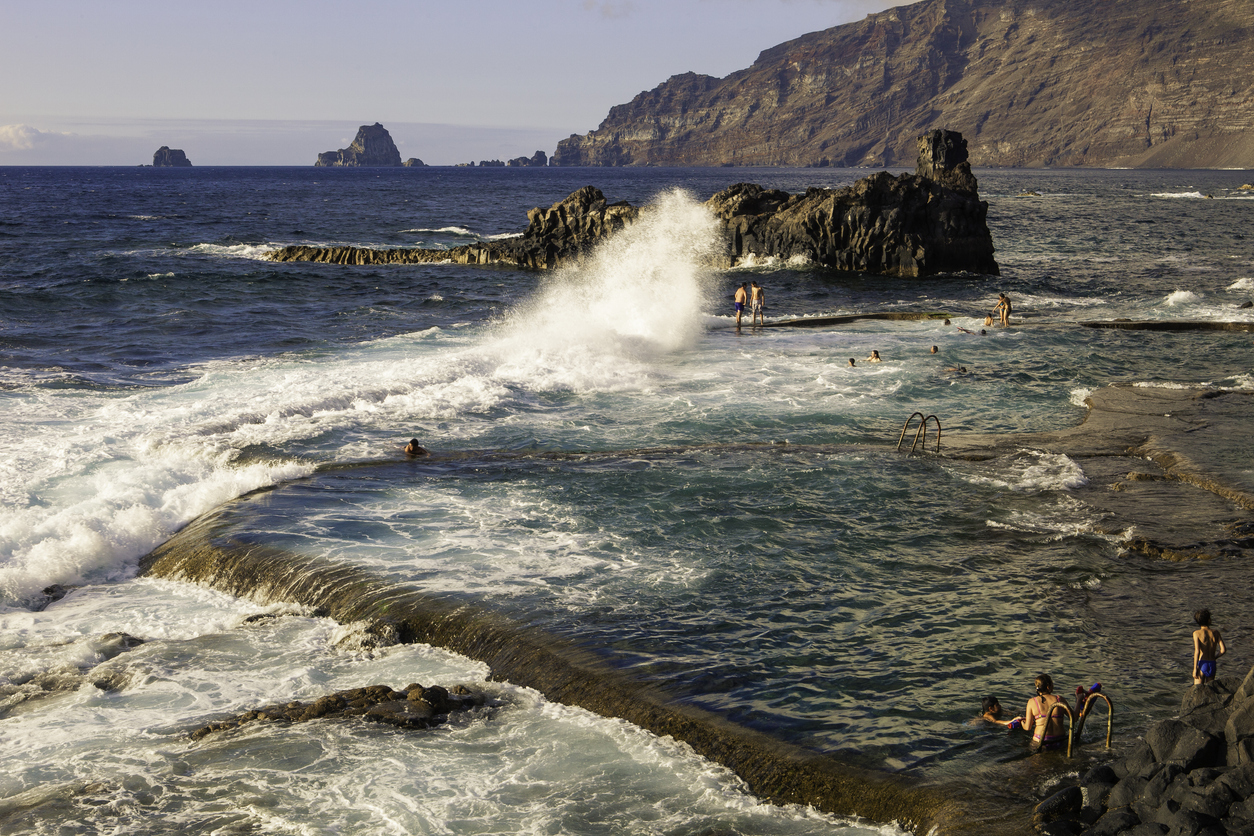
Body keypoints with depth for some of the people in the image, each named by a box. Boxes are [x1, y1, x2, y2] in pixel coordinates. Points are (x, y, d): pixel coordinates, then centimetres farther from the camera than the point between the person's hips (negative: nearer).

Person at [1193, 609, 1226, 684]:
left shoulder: (1197, 633, -6)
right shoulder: (1215, 633, 3)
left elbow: (1197, 651, -16)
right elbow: (1223, 650, -2)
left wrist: (1195, 668, -13)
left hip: (1201, 664, -3)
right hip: (1212, 664, 3)